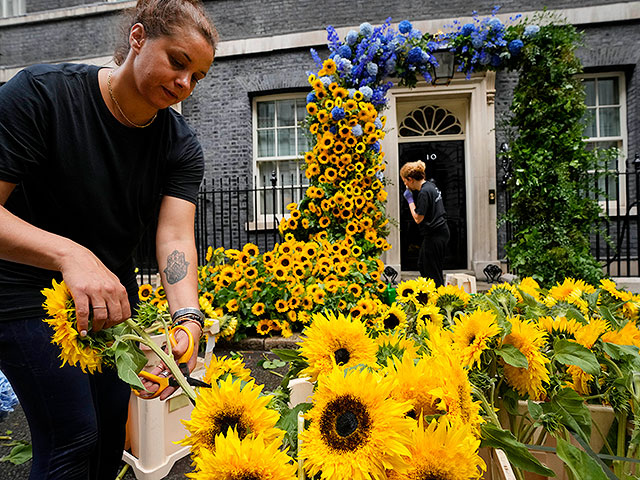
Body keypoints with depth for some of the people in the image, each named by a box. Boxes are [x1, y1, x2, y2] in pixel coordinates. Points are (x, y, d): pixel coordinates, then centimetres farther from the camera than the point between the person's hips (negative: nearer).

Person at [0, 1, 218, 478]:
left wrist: (187, 321, -37)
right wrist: (71, 255, -42)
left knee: (115, 428, 11)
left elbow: (176, 235, -20)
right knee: (72, 438, -7)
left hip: (111, 292, 5)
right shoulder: (40, 93, -18)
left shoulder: (182, 146, -7)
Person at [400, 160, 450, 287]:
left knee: (433, 272, 0)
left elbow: (418, 218, -19)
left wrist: (410, 200, -10)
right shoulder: (431, 185, 10)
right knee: (422, 265, 21)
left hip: (434, 236, -10)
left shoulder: (424, 193, -20)